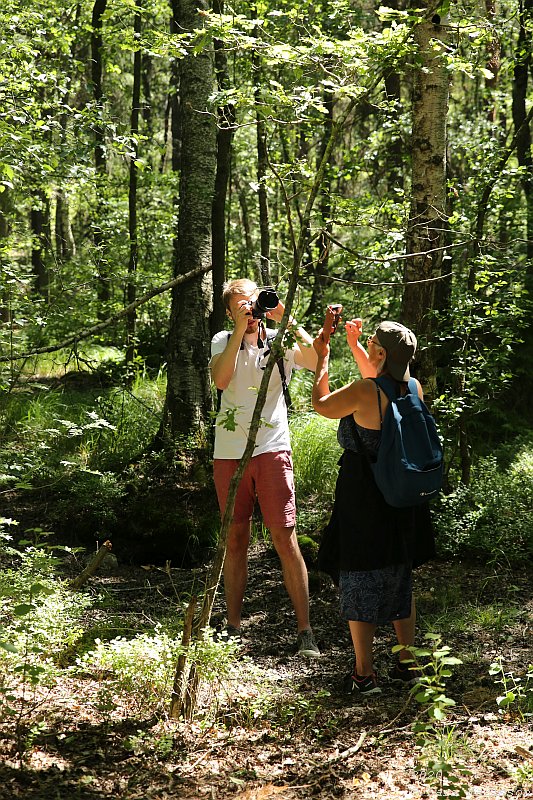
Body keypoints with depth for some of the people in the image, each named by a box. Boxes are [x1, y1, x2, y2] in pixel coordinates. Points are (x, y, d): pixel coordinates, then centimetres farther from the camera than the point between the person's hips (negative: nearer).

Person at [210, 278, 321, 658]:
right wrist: (241, 330, -18)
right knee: (235, 539, 9)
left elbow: (316, 361, -18)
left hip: (272, 449, -2)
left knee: (285, 538, -6)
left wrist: (288, 320, -18)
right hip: (229, 452, 2)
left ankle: (305, 630, -3)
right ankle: (233, 627, 17)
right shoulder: (223, 340, 6)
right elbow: (220, 379, -14)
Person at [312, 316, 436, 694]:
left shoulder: (363, 391, -22)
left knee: (361, 581, 5)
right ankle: (407, 664, 25)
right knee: (401, 578, 18)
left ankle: (364, 674, 10)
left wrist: (323, 359, 8)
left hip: (363, 501, -6)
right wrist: (354, 345, 22)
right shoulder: (414, 390, -4)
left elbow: (321, 404, -4)